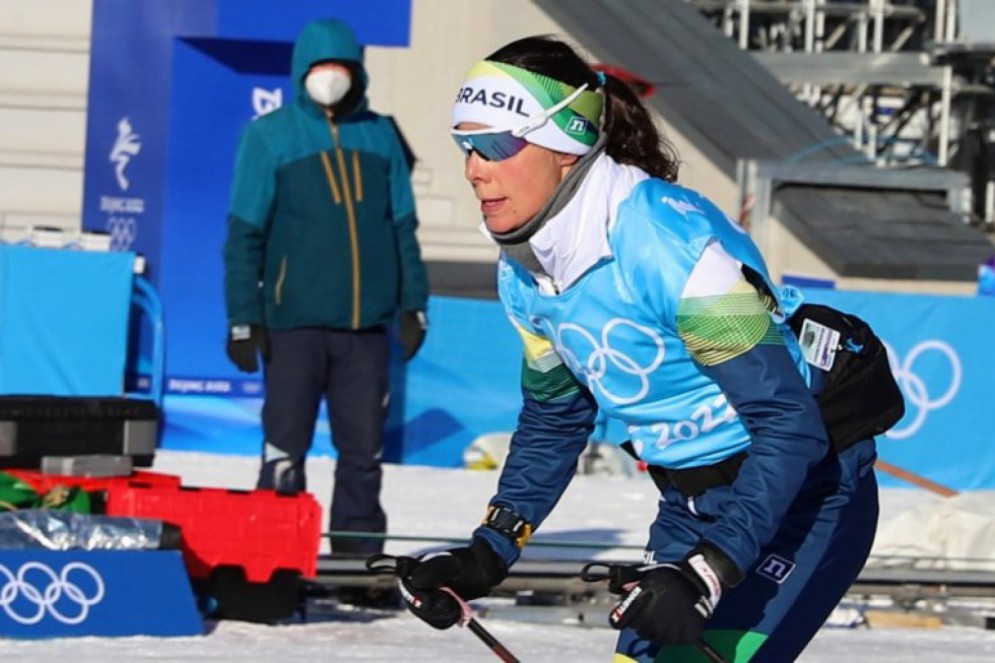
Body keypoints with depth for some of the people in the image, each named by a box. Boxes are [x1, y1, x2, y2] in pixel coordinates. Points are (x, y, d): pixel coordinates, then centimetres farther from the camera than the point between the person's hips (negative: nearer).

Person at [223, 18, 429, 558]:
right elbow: (244, 234, 0)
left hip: (367, 325, 3)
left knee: (363, 451, 6)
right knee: (286, 449, -1)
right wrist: (243, 319, -6)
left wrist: (413, 305, 9)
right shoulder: (269, 136, 2)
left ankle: (359, 553, 12)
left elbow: (403, 227, 15)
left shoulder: (379, 135, 11)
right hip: (294, 324, -3)